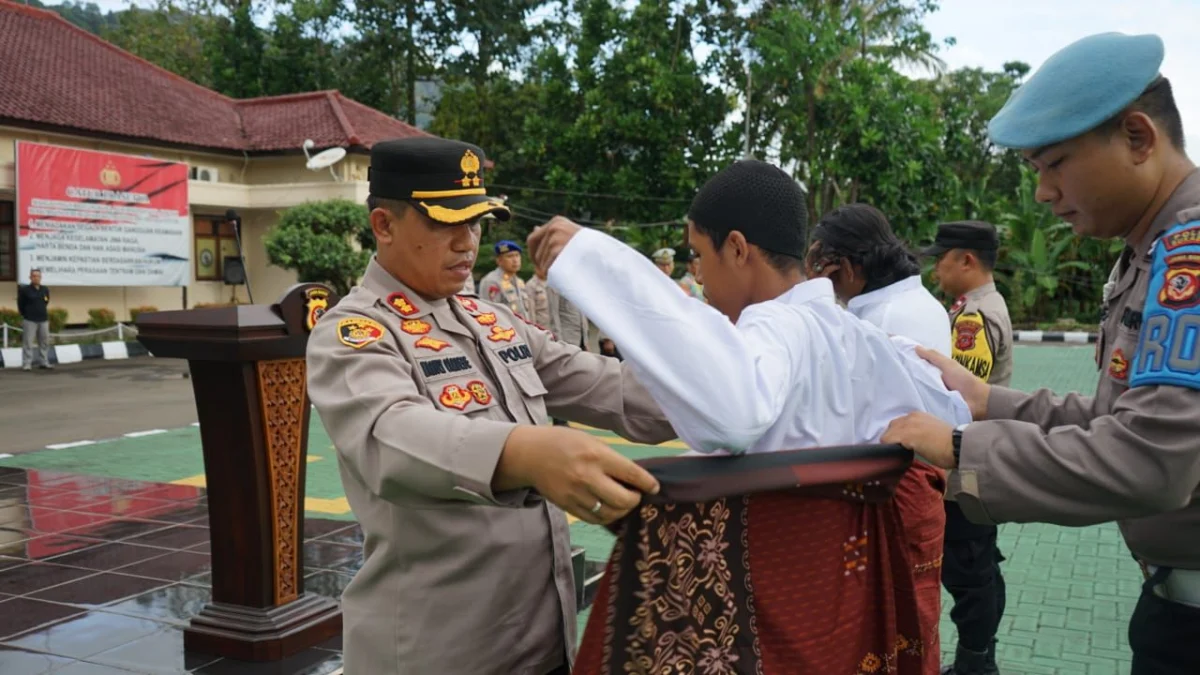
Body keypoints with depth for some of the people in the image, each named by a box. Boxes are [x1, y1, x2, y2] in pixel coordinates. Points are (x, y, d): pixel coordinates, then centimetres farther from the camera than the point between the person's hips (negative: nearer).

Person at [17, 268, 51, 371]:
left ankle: (44, 362, 17)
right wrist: (25, 315, 8)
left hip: (43, 320, 5)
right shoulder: (24, 290, -5)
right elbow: (21, 305, 2)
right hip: (30, 320, -5)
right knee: (28, 342, -5)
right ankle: (27, 364, -2)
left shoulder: (45, 290, 7)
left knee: (44, 342, 8)